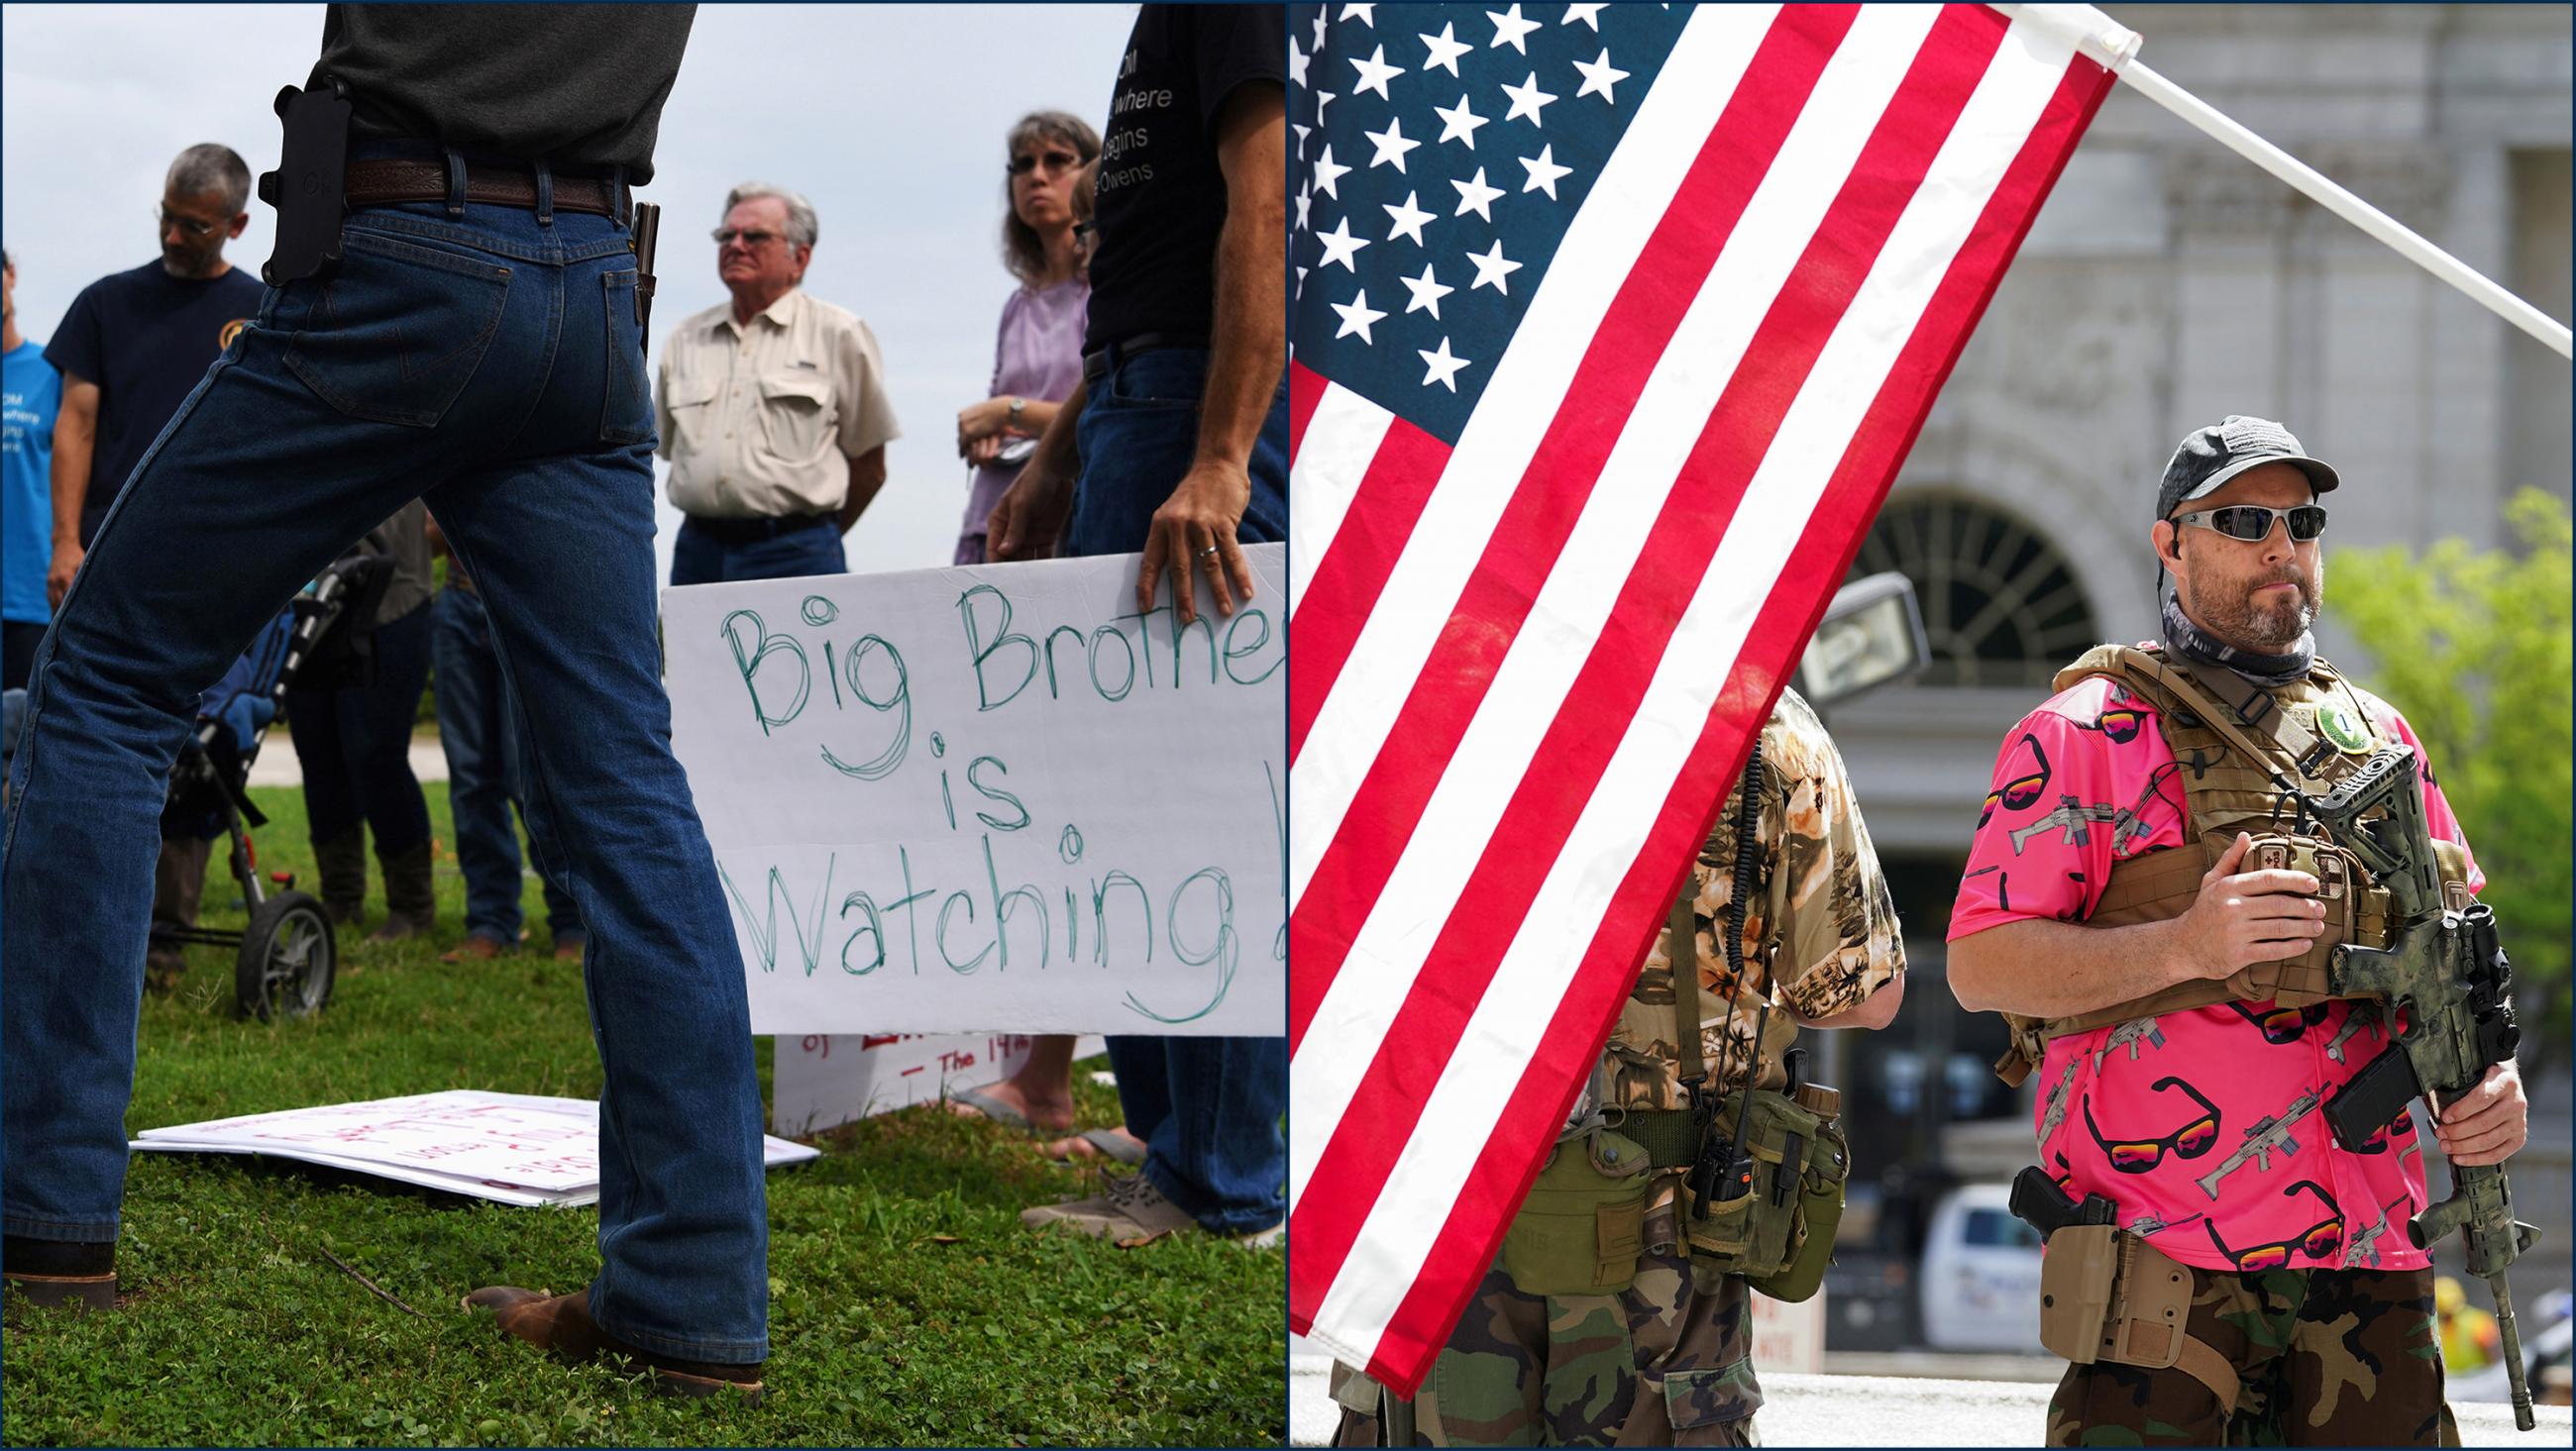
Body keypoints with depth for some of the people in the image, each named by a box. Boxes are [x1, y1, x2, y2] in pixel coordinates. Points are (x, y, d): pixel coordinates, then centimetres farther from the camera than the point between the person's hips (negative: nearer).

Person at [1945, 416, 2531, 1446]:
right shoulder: (2085, 732, 0)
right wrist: (2183, 946, -19)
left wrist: (2491, 1077, 2)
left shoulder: (2376, 734, 17)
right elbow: (1979, 964, -6)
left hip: (2366, 1251, 5)